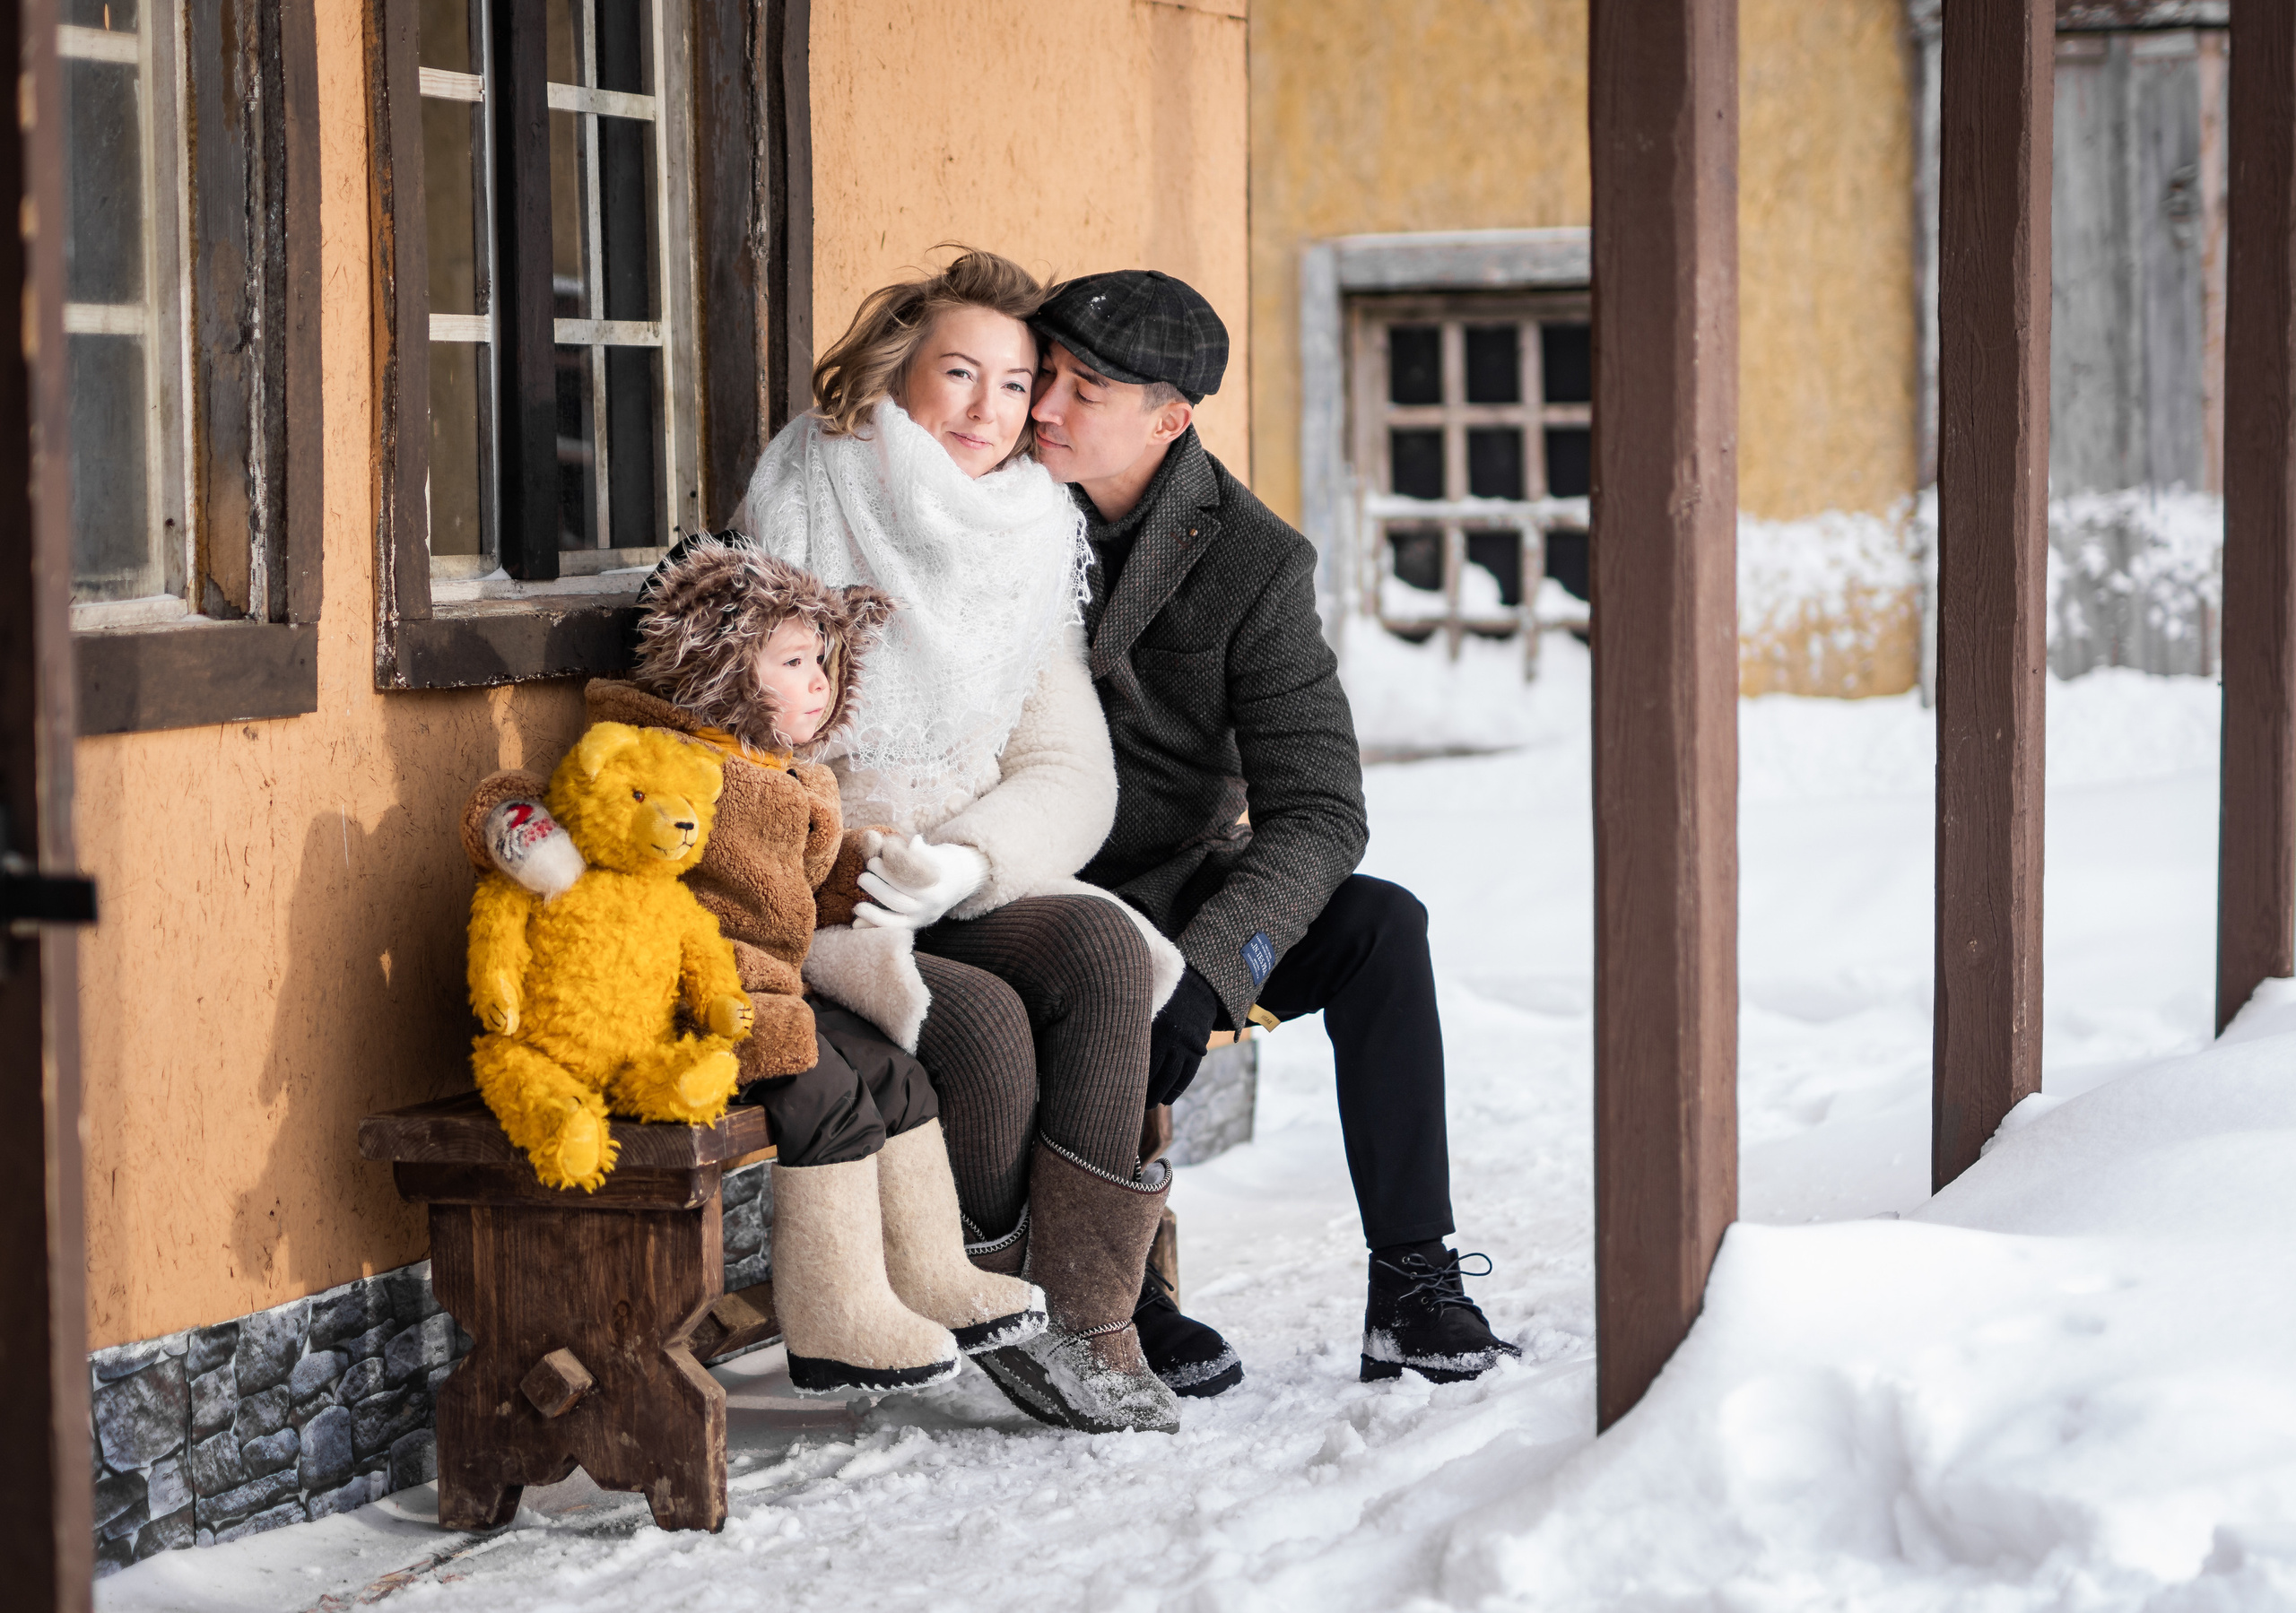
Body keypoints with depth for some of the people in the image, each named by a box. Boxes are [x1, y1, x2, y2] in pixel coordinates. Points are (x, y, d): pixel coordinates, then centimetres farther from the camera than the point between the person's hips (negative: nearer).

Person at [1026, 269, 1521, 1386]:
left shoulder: (1251, 563, -10)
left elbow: (1317, 813, -15)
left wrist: (1203, 970, -33)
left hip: (1181, 889, 1)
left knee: (1381, 926, -23)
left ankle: (1412, 1292, -22)